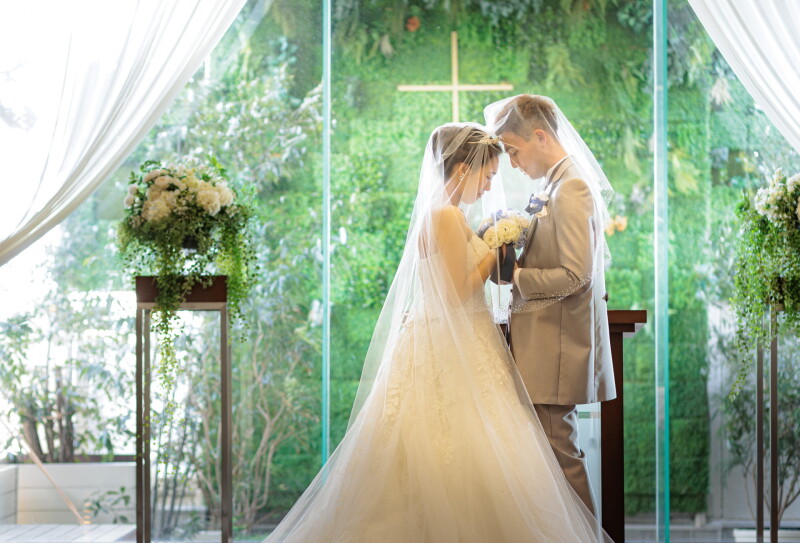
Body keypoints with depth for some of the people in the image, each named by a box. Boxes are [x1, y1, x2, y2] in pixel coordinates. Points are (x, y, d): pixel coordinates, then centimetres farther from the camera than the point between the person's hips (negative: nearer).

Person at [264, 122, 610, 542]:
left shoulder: (438, 213, 14)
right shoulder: (447, 216, -15)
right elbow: (456, 295, -17)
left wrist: (487, 246, 14)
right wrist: (495, 252, -6)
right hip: (452, 350, -10)